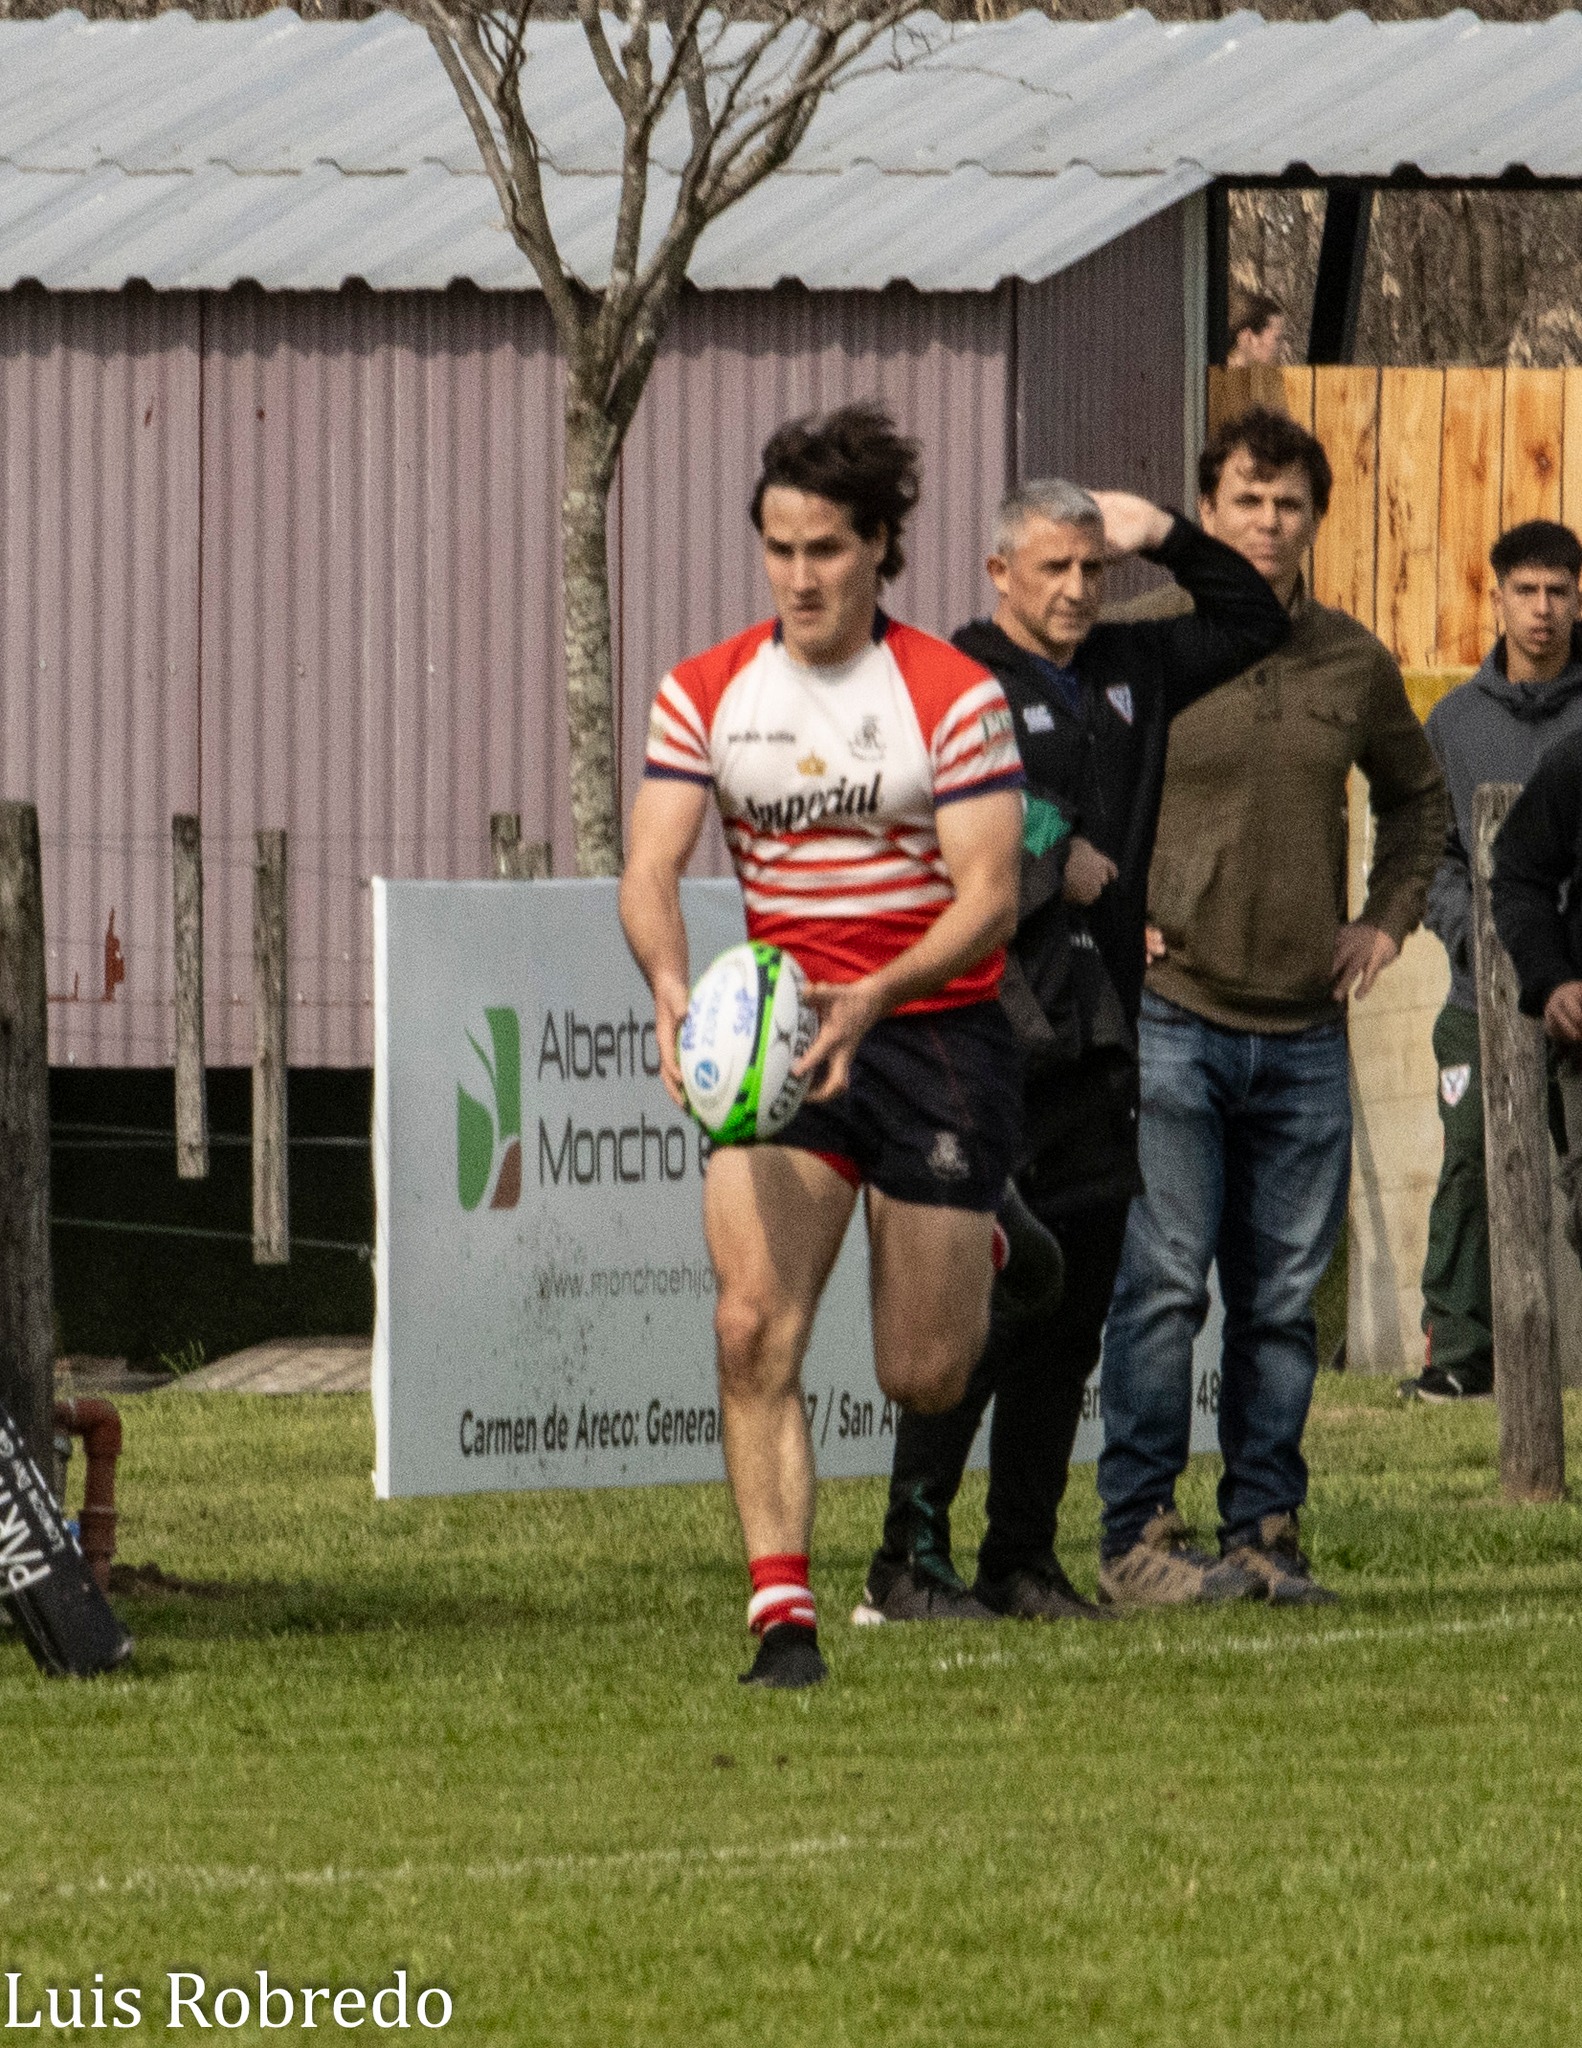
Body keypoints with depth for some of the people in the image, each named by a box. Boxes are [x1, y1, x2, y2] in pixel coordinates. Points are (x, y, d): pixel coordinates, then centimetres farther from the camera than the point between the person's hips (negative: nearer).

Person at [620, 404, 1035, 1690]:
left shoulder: (954, 697, -9)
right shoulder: (706, 694, 1)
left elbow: (990, 895, -13)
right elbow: (651, 871, -5)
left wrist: (875, 997, -30)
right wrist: (673, 985, -26)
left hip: (934, 1027, -2)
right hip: (778, 1036, 2)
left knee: (922, 1379, 3)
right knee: (754, 1324, -18)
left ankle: (984, 1262, 40)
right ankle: (782, 1615, -17)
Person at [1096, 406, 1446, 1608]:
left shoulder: (1354, 666, 9)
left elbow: (1417, 796, 27)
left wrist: (1388, 920, 15)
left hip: (1306, 1028, 4)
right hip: (1172, 1015, -4)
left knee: (1285, 1299, 6)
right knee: (1163, 1283, -9)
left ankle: (1266, 1529, 12)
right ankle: (1139, 1533, -5)